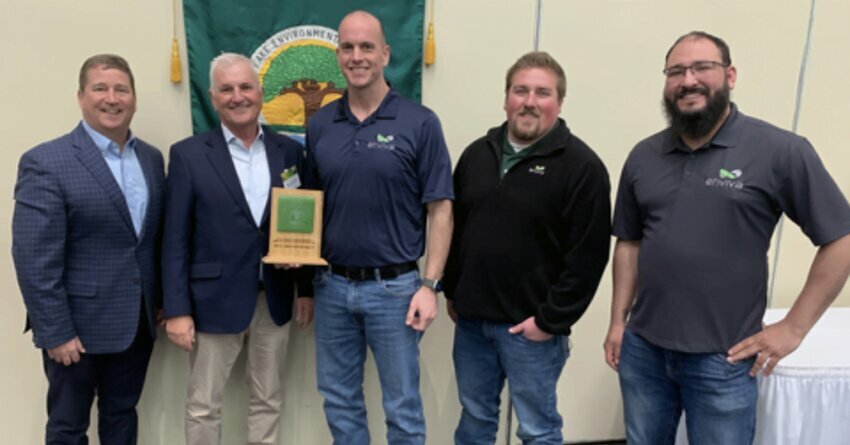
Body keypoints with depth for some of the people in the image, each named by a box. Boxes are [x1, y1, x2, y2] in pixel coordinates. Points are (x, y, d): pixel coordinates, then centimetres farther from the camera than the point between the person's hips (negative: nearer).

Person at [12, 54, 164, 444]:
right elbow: (35, 259, -16)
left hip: (136, 321, 5)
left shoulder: (151, 158, 6)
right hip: (78, 324, -5)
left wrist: (163, 302, 9)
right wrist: (55, 332, -17)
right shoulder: (46, 162, -13)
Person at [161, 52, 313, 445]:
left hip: (274, 299, 3)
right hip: (215, 300, -2)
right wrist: (176, 309, -9)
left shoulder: (289, 151, 4)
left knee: (268, 401, 15)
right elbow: (175, 239, -5)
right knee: (203, 406, 10)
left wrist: (306, 289, 5)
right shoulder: (188, 154, -4)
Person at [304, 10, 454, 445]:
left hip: (393, 286, -3)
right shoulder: (319, 125, 4)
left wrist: (429, 285, -12)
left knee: (402, 406, 10)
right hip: (331, 284, 4)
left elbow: (440, 209, -7)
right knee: (339, 399, 17)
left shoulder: (419, 123, -7)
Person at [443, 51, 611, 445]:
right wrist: (451, 291, 11)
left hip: (530, 325, -5)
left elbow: (588, 256, -15)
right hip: (471, 318, 5)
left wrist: (551, 320, -15)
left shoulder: (581, 165, -11)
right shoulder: (477, 154, 7)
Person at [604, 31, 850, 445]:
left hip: (723, 360, -4)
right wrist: (618, 321, 7)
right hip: (642, 350, 4)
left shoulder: (780, 151, -10)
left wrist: (793, 328, -7)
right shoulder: (643, 156, 4)